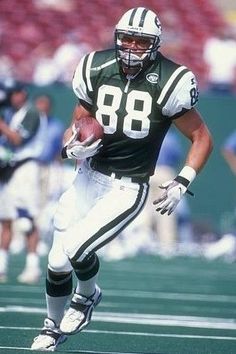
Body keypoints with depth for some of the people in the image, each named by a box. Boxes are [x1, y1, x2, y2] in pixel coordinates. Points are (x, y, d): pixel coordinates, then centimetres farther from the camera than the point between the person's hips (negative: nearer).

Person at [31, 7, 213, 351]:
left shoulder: (167, 83, -14)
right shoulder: (97, 71, -3)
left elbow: (201, 137, -5)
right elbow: (75, 127, 9)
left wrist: (182, 183, -15)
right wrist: (72, 148, -14)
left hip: (127, 189, -4)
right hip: (89, 178, 4)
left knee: (75, 249, -20)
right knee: (57, 261, 4)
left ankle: (87, 295, 15)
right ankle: (53, 326, 32)